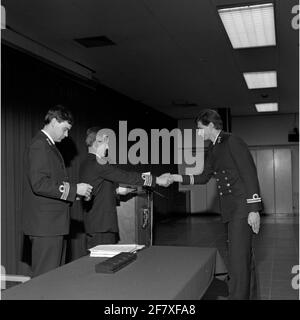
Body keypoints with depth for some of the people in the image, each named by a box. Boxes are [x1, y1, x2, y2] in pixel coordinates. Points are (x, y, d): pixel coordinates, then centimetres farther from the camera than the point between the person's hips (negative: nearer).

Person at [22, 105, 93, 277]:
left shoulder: (49, 146, 20)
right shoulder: (39, 146, -12)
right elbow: (39, 184, -22)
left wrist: (75, 191, 10)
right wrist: (74, 189, -18)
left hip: (55, 224, 10)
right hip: (45, 224, -10)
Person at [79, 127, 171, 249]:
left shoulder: (86, 164, 14)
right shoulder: (96, 163, -16)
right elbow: (124, 176, -18)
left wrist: (116, 191, 13)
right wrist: (157, 180, -15)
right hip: (101, 225, -10)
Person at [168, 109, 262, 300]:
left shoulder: (232, 142, -11)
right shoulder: (213, 150, 14)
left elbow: (250, 173, -15)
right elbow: (204, 177, 20)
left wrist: (254, 209, -19)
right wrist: (177, 178, 9)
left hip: (243, 205, -9)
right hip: (230, 208, 9)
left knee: (238, 257, -9)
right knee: (245, 254, 17)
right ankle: (250, 295, 30)